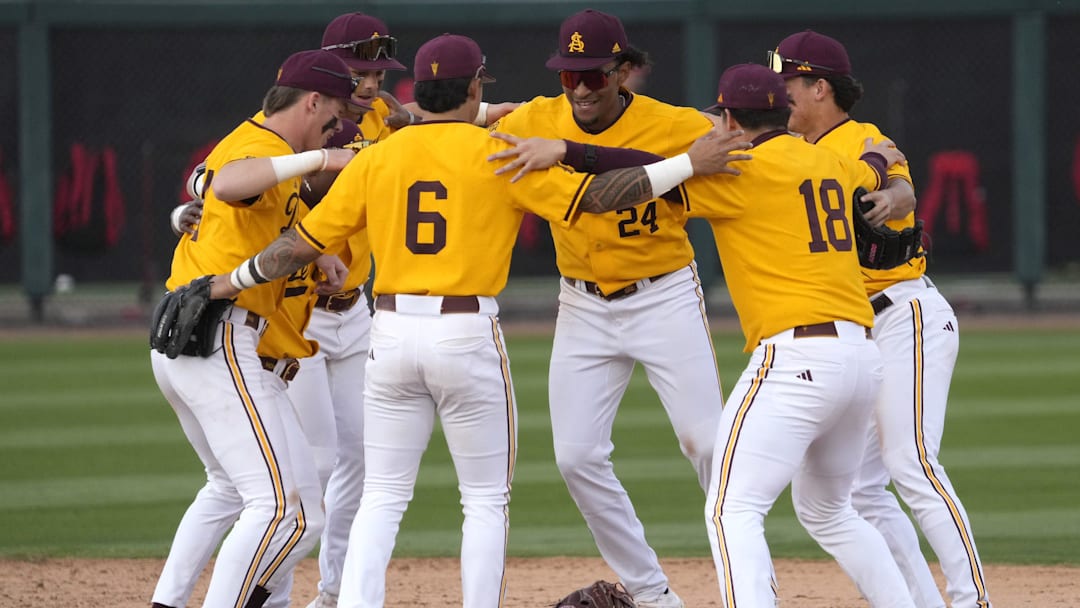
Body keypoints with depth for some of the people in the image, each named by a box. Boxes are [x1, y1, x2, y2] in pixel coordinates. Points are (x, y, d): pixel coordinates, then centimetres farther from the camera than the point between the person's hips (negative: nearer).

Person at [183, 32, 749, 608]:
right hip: (467, 337, -3)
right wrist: (690, 164, -4)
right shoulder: (498, 154, -4)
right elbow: (593, 195, -8)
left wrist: (235, 281, 22)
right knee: (485, 499, 8)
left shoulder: (377, 158, 6)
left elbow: (305, 240, 8)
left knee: (382, 496, 9)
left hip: (391, 336, 3)